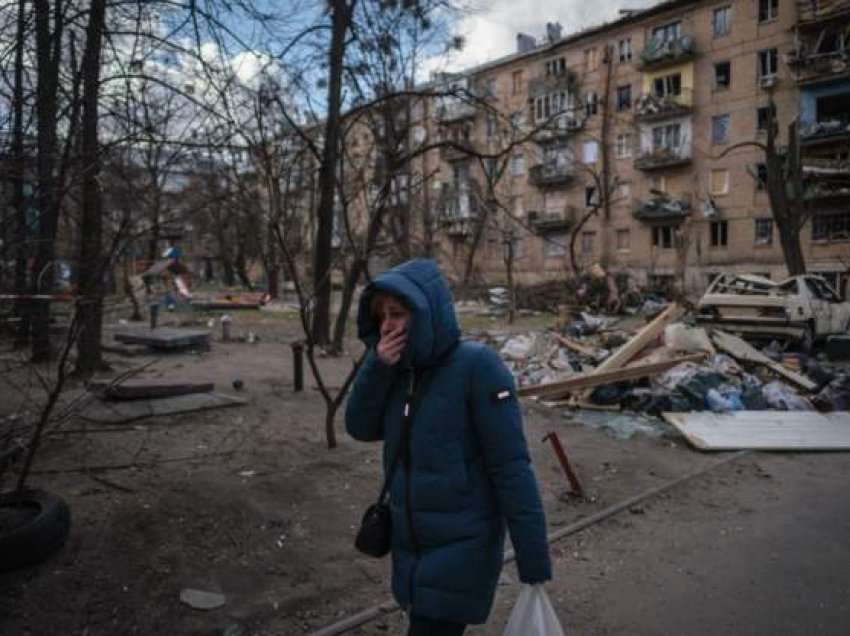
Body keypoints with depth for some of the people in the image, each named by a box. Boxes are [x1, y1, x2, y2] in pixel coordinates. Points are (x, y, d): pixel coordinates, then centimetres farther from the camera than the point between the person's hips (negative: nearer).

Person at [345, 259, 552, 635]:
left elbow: (512, 468, -20)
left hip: (462, 548, -6)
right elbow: (361, 429, -2)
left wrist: (534, 562, -19)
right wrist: (377, 366, -17)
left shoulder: (477, 366, -20)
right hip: (410, 544, 6)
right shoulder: (402, 370, 0)